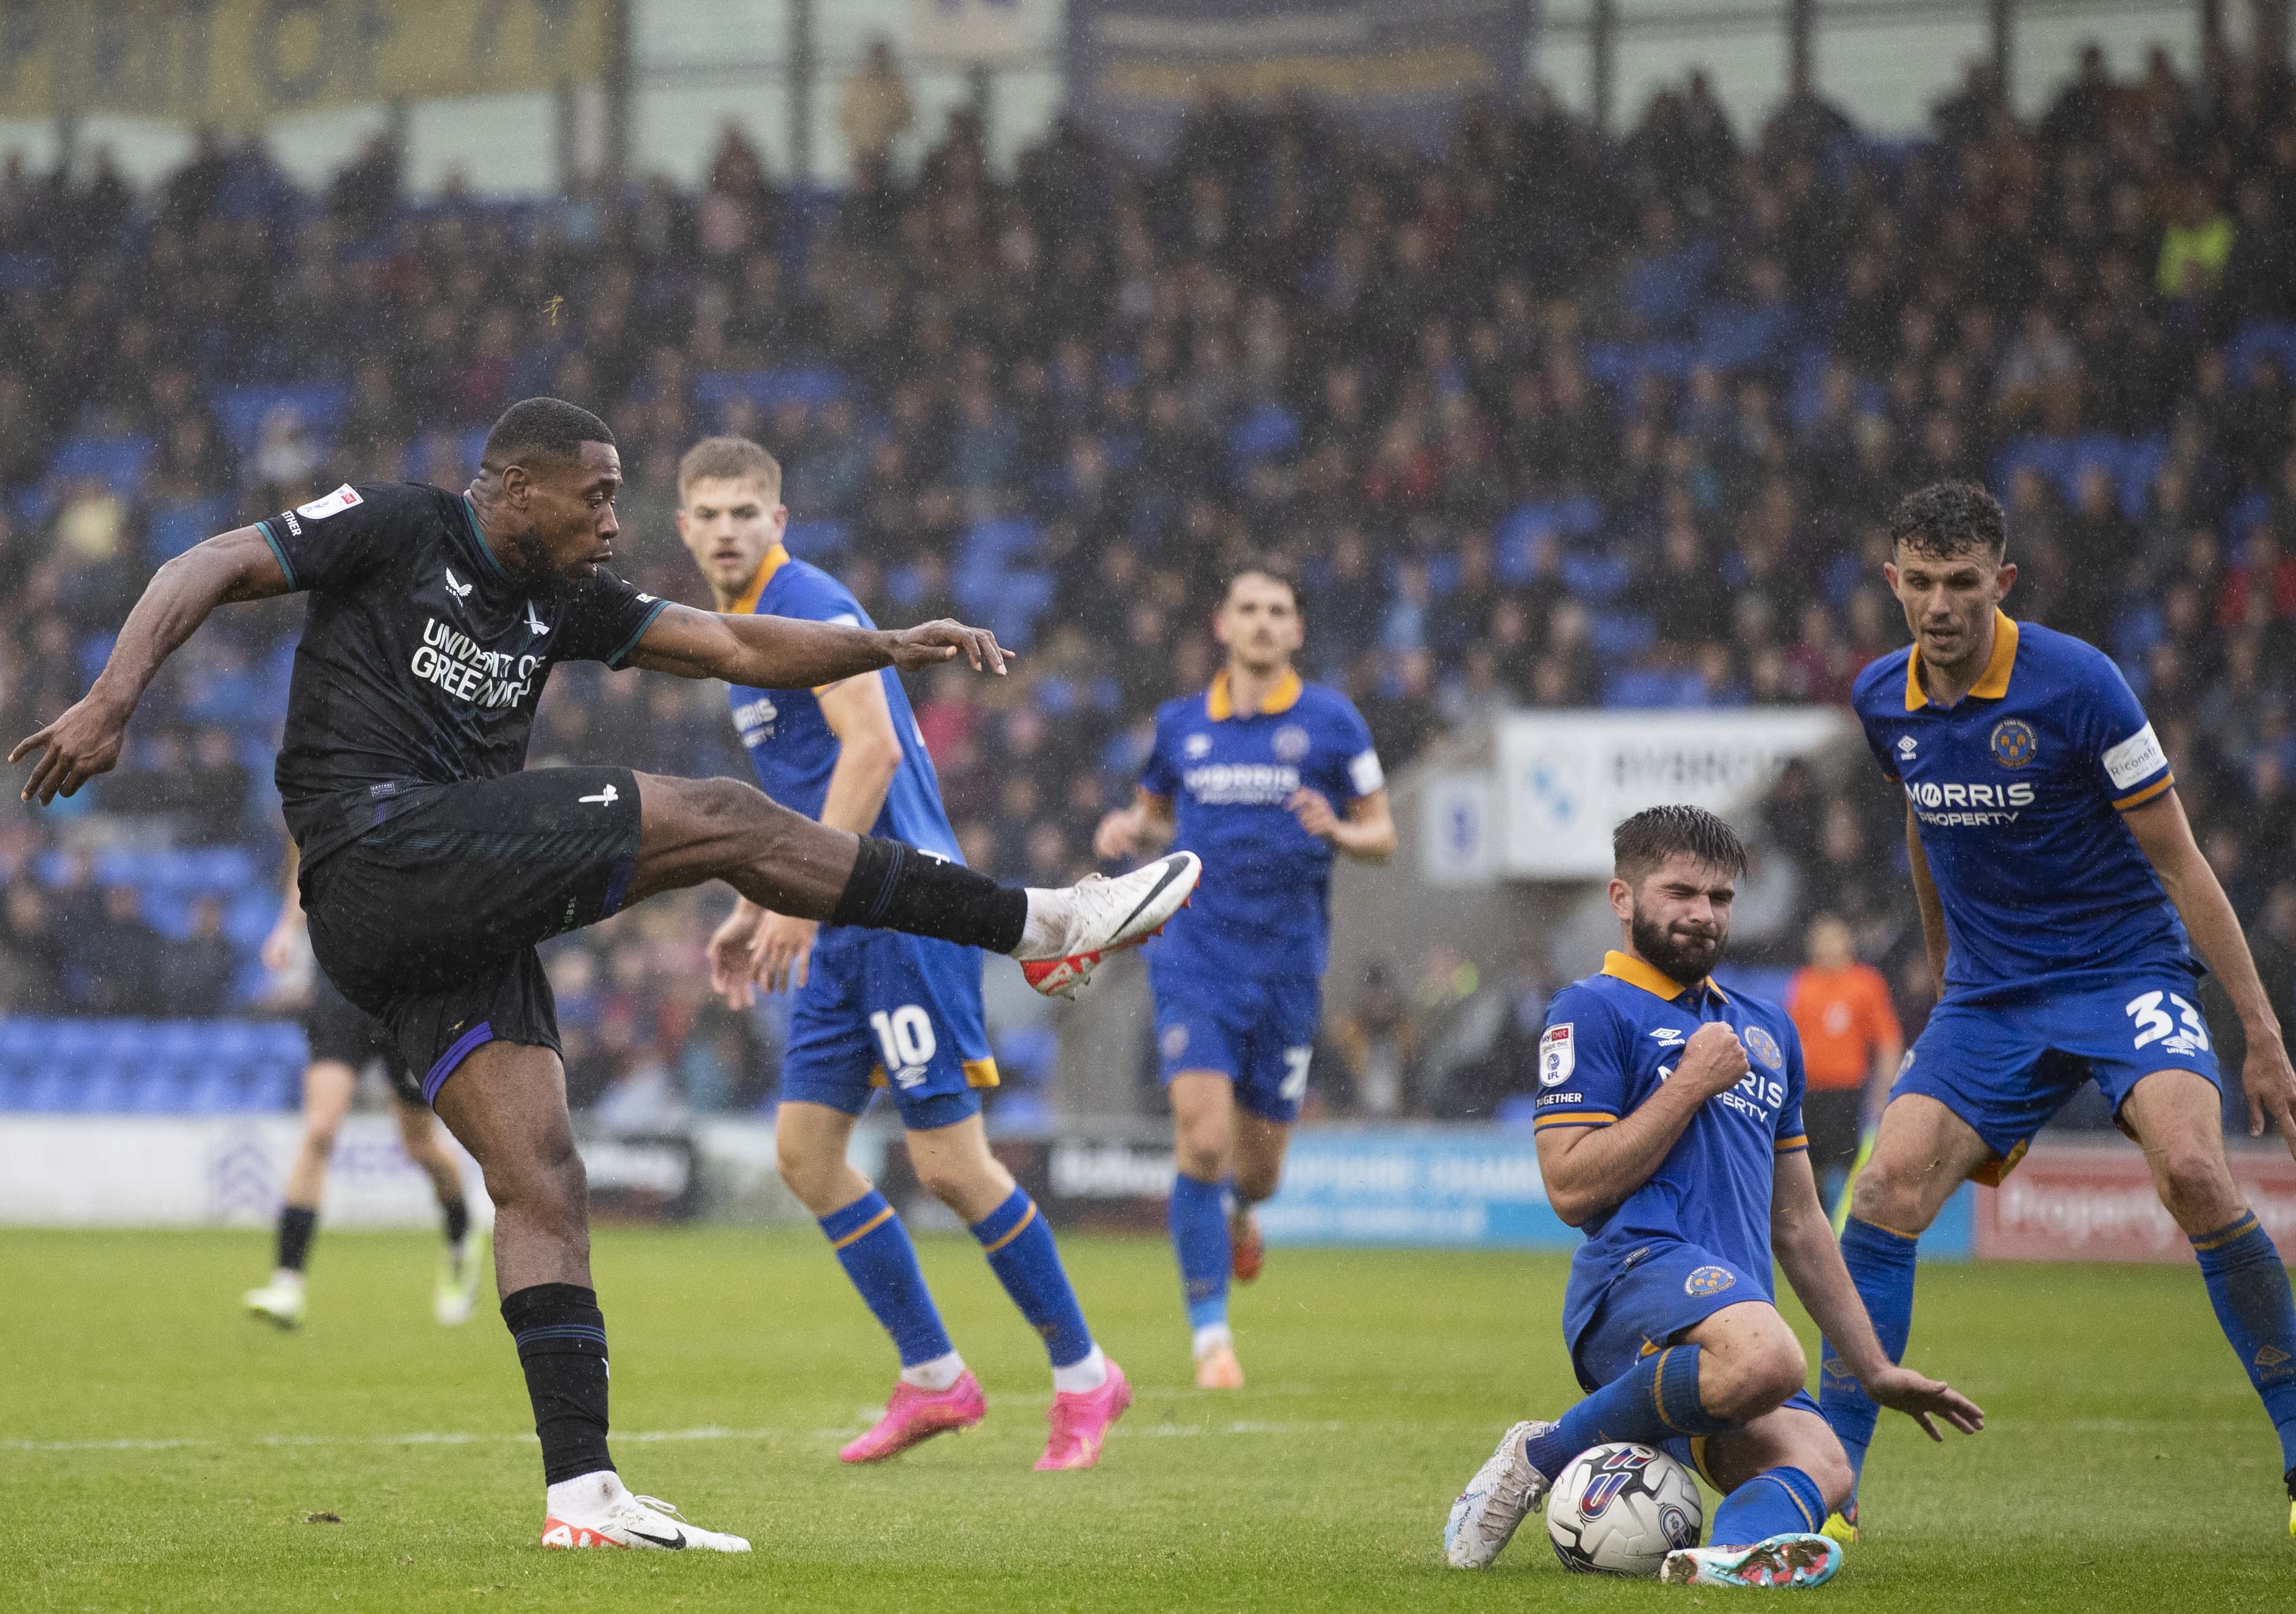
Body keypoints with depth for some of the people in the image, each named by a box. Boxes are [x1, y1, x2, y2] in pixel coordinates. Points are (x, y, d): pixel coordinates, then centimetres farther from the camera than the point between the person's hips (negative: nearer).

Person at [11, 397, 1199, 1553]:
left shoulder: (562, 601, 21)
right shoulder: (397, 530, 2)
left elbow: (739, 648, 18)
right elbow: (205, 572, -2)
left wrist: (890, 647, 5)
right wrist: (111, 701, -17)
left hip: (464, 918, 8)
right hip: (386, 841, -8)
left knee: (541, 1182, -2)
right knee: (721, 820, -12)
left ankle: (582, 1495, -7)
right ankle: (1041, 926, -7)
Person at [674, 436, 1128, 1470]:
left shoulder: (811, 607, -11)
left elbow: (870, 749, -21)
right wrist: (751, 913, 27)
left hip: (900, 908, -10)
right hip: (841, 926, 10)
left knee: (949, 1162, -10)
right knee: (804, 1150, 5)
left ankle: (1082, 1376, 3)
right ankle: (933, 1378, 12)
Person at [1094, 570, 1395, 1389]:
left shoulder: (1330, 721, 0)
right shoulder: (1180, 724, 7)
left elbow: (1383, 834, 4)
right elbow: (1155, 810, 23)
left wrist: (1338, 832, -18)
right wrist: (1126, 830, 0)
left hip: (1287, 961, 0)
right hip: (1196, 954, 0)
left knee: (1257, 1165, 7)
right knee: (1202, 1140, -17)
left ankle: (1238, 1208, 47)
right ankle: (1209, 1332, -9)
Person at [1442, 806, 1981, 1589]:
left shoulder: (1766, 1030, 30)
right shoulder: (1591, 1011, 7)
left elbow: (1797, 1222, 33)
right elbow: (1571, 1187, -5)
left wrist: (1875, 1369, 29)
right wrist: (1691, 1084, -3)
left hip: (1737, 1305, 7)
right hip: (1638, 1268, -7)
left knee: (1820, 1465, -25)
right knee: (1766, 1358, -39)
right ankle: (1546, 1452, -20)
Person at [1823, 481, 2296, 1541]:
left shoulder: (2075, 684, -17)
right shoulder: (1883, 700, -1)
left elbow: (2180, 865, -12)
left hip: (2125, 970, -4)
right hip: (1988, 997, 4)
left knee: (2193, 1173, -28)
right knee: (1887, 1193, -15)